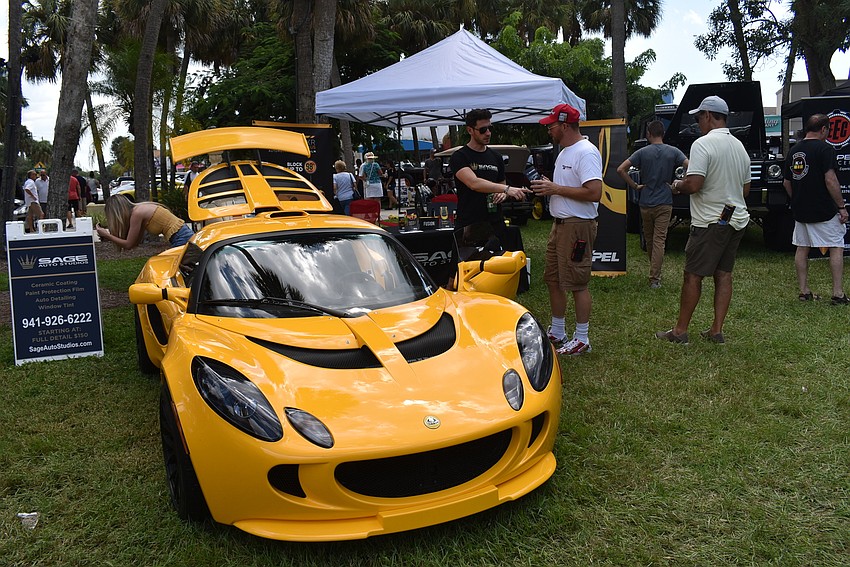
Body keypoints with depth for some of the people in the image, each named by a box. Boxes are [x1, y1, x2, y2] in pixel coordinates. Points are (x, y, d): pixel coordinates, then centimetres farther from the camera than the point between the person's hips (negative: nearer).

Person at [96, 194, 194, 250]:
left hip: (181, 239, -9)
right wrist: (109, 237, 18)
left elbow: (128, 244, -6)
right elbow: (136, 242, 18)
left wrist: (106, 235, 4)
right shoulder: (140, 209, 14)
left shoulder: (136, 213, -12)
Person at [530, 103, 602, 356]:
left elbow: (594, 193, -26)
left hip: (577, 226, -11)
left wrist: (556, 189, -21)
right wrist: (548, 187, 4)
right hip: (559, 224, 11)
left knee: (577, 284, -3)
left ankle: (582, 340, 9)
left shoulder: (586, 152, -17)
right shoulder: (564, 152, 17)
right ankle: (557, 333, 27)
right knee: (553, 279, 15)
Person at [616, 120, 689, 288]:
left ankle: (655, 273, 30)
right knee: (659, 240, -2)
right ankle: (655, 278, -8)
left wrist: (635, 186, -3)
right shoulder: (673, 152, -1)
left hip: (646, 203, 1)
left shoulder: (642, 152, -3)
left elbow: (621, 169, -12)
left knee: (649, 240, 16)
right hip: (664, 203, -1)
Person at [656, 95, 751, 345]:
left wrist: (678, 185, -3)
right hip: (737, 219, 8)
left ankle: (680, 331, 5)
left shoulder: (703, 144, -15)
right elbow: (745, 188, 18)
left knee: (693, 275, -1)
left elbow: (694, 185, -23)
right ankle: (717, 331, 14)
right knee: (723, 274, 10)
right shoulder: (739, 146, 13)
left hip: (710, 221, -8)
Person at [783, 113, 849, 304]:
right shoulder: (824, 148, -12)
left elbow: (786, 183, 14)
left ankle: (804, 291, 14)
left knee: (802, 248, 10)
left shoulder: (794, 150, 9)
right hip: (824, 211, -6)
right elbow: (830, 180, -19)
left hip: (800, 211, 6)